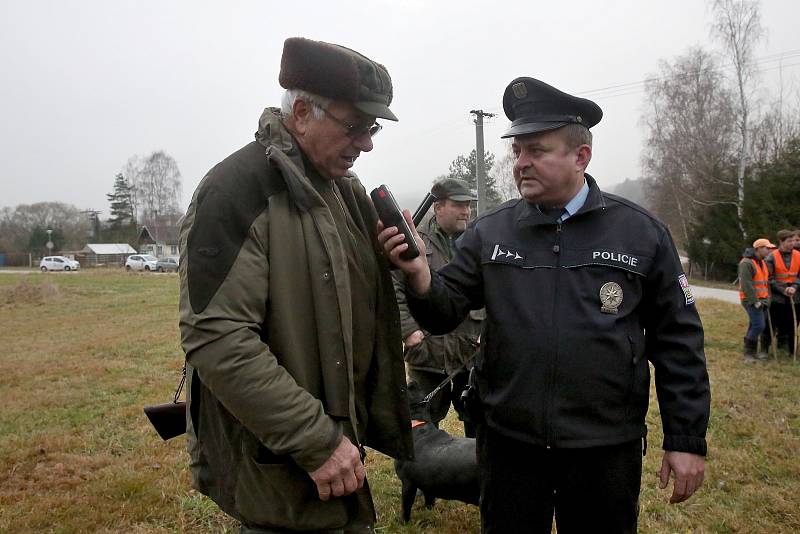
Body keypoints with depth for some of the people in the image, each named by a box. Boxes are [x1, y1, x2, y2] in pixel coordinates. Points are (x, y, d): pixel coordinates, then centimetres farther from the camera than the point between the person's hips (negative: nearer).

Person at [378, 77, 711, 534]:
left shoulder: (642, 233, -3)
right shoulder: (489, 232, 0)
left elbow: (677, 342, 0)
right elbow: (444, 314, -2)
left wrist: (687, 440, 0)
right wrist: (421, 274, -24)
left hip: (607, 448, -1)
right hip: (508, 441, 2)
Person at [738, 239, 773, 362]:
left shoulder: (762, 263, 16)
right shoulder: (747, 263, -14)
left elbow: (766, 282, 22)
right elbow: (746, 284, -20)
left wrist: (767, 298, 13)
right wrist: (754, 301, -20)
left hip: (762, 300, 9)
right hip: (751, 300, -9)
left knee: (754, 326, 11)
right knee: (759, 326, -13)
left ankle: (752, 352, 17)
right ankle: (749, 353, -2)